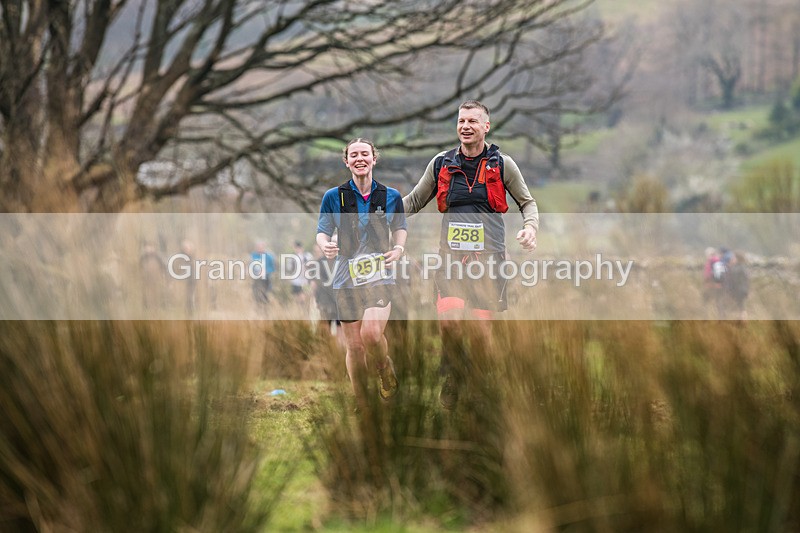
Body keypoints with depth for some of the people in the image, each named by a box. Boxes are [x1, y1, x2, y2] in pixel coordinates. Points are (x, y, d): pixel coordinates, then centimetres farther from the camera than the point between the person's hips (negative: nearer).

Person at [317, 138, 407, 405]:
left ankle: (385, 369, 10)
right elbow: (323, 231, 6)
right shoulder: (333, 197, 2)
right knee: (354, 345, 2)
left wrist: (399, 247, -3)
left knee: (372, 334, -22)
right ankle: (361, 403, 16)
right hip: (346, 279, 1)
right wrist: (325, 245, -17)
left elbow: (399, 227, 18)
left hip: (379, 275, -1)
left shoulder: (391, 196, 5)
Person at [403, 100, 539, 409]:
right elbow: (414, 201, 18)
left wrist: (530, 226, -7)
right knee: (449, 320, -18)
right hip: (451, 255, 1)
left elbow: (527, 202, 14)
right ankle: (454, 374, 7)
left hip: (488, 256, -1)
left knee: (480, 327, -4)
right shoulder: (441, 164, 10)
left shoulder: (501, 164, 5)